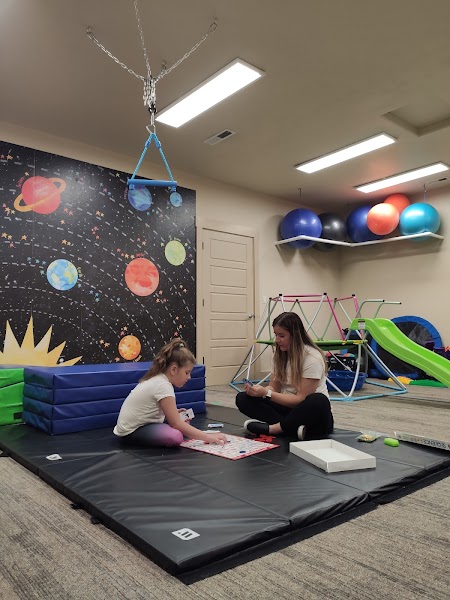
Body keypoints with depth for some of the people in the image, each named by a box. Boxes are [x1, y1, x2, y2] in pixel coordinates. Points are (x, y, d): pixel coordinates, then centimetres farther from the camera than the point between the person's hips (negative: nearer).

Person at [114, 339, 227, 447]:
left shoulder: (157, 378, 2)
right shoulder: (163, 386, -24)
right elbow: (176, 424, -24)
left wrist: (174, 412, -1)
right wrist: (208, 437, -21)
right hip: (131, 432, -9)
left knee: (184, 422, 7)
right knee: (175, 437, -31)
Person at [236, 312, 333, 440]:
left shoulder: (312, 358, -17)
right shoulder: (280, 355, 4)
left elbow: (301, 398, -19)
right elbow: (274, 387, 4)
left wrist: (266, 393, -25)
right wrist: (258, 391, -19)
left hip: (309, 413, -6)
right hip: (287, 406, 6)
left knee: (318, 401, -41)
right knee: (243, 399, -14)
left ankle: (271, 428, -27)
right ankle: (293, 427, -27)